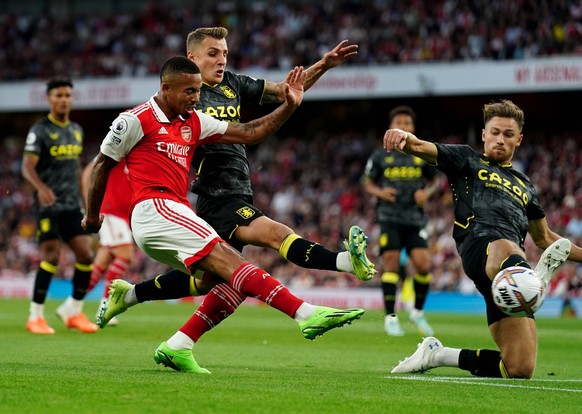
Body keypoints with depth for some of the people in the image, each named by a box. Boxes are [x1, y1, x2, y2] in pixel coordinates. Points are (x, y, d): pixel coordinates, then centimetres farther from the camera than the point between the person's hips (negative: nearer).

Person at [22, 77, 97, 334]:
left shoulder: (77, 130, 14)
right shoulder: (40, 131, -6)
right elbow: (27, 167, -15)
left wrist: (82, 201, 21)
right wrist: (41, 187, -34)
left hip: (72, 205, 6)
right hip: (48, 205, -6)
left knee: (86, 255, -2)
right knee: (51, 257, -11)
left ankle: (73, 311, 12)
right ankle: (35, 317, 0)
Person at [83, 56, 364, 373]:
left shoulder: (193, 122, 19)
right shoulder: (136, 120, -1)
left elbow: (249, 133, 17)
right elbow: (102, 165, 7)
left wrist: (289, 106, 8)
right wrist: (92, 215, 14)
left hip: (176, 214, 9)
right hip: (154, 210, -9)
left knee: (231, 283, -5)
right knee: (228, 261, -22)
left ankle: (176, 347, -4)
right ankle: (306, 314, -35)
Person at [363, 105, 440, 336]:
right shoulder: (380, 156, 6)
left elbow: (435, 180, 20)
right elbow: (367, 183, 14)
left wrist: (427, 192, -2)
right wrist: (379, 192, -8)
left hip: (415, 218, 1)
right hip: (389, 217, -1)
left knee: (423, 263, -10)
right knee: (391, 264, -9)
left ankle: (417, 312, 12)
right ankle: (390, 317, -2)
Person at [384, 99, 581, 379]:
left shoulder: (524, 185, 36)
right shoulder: (467, 160, 23)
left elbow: (544, 239, 44)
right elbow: (419, 148, 7)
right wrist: (403, 136, -17)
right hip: (478, 246, -5)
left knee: (520, 369, -9)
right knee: (505, 249, -45)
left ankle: (437, 355, 10)